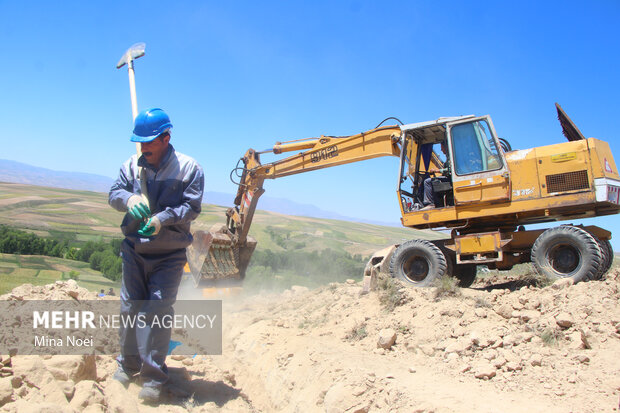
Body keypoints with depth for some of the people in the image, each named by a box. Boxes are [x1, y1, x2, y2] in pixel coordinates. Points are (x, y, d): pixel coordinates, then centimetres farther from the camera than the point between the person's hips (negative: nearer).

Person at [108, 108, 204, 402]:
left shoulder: (189, 168, -6)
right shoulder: (132, 165, 5)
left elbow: (191, 207, -11)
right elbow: (114, 193, 2)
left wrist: (163, 218, -27)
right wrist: (129, 198, -22)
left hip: (169, 255, -3)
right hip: (134, 249, 4)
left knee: (158, 312, -5)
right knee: (130, 308, 10)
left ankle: (153, 378, 6)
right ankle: (127, 366, 28)